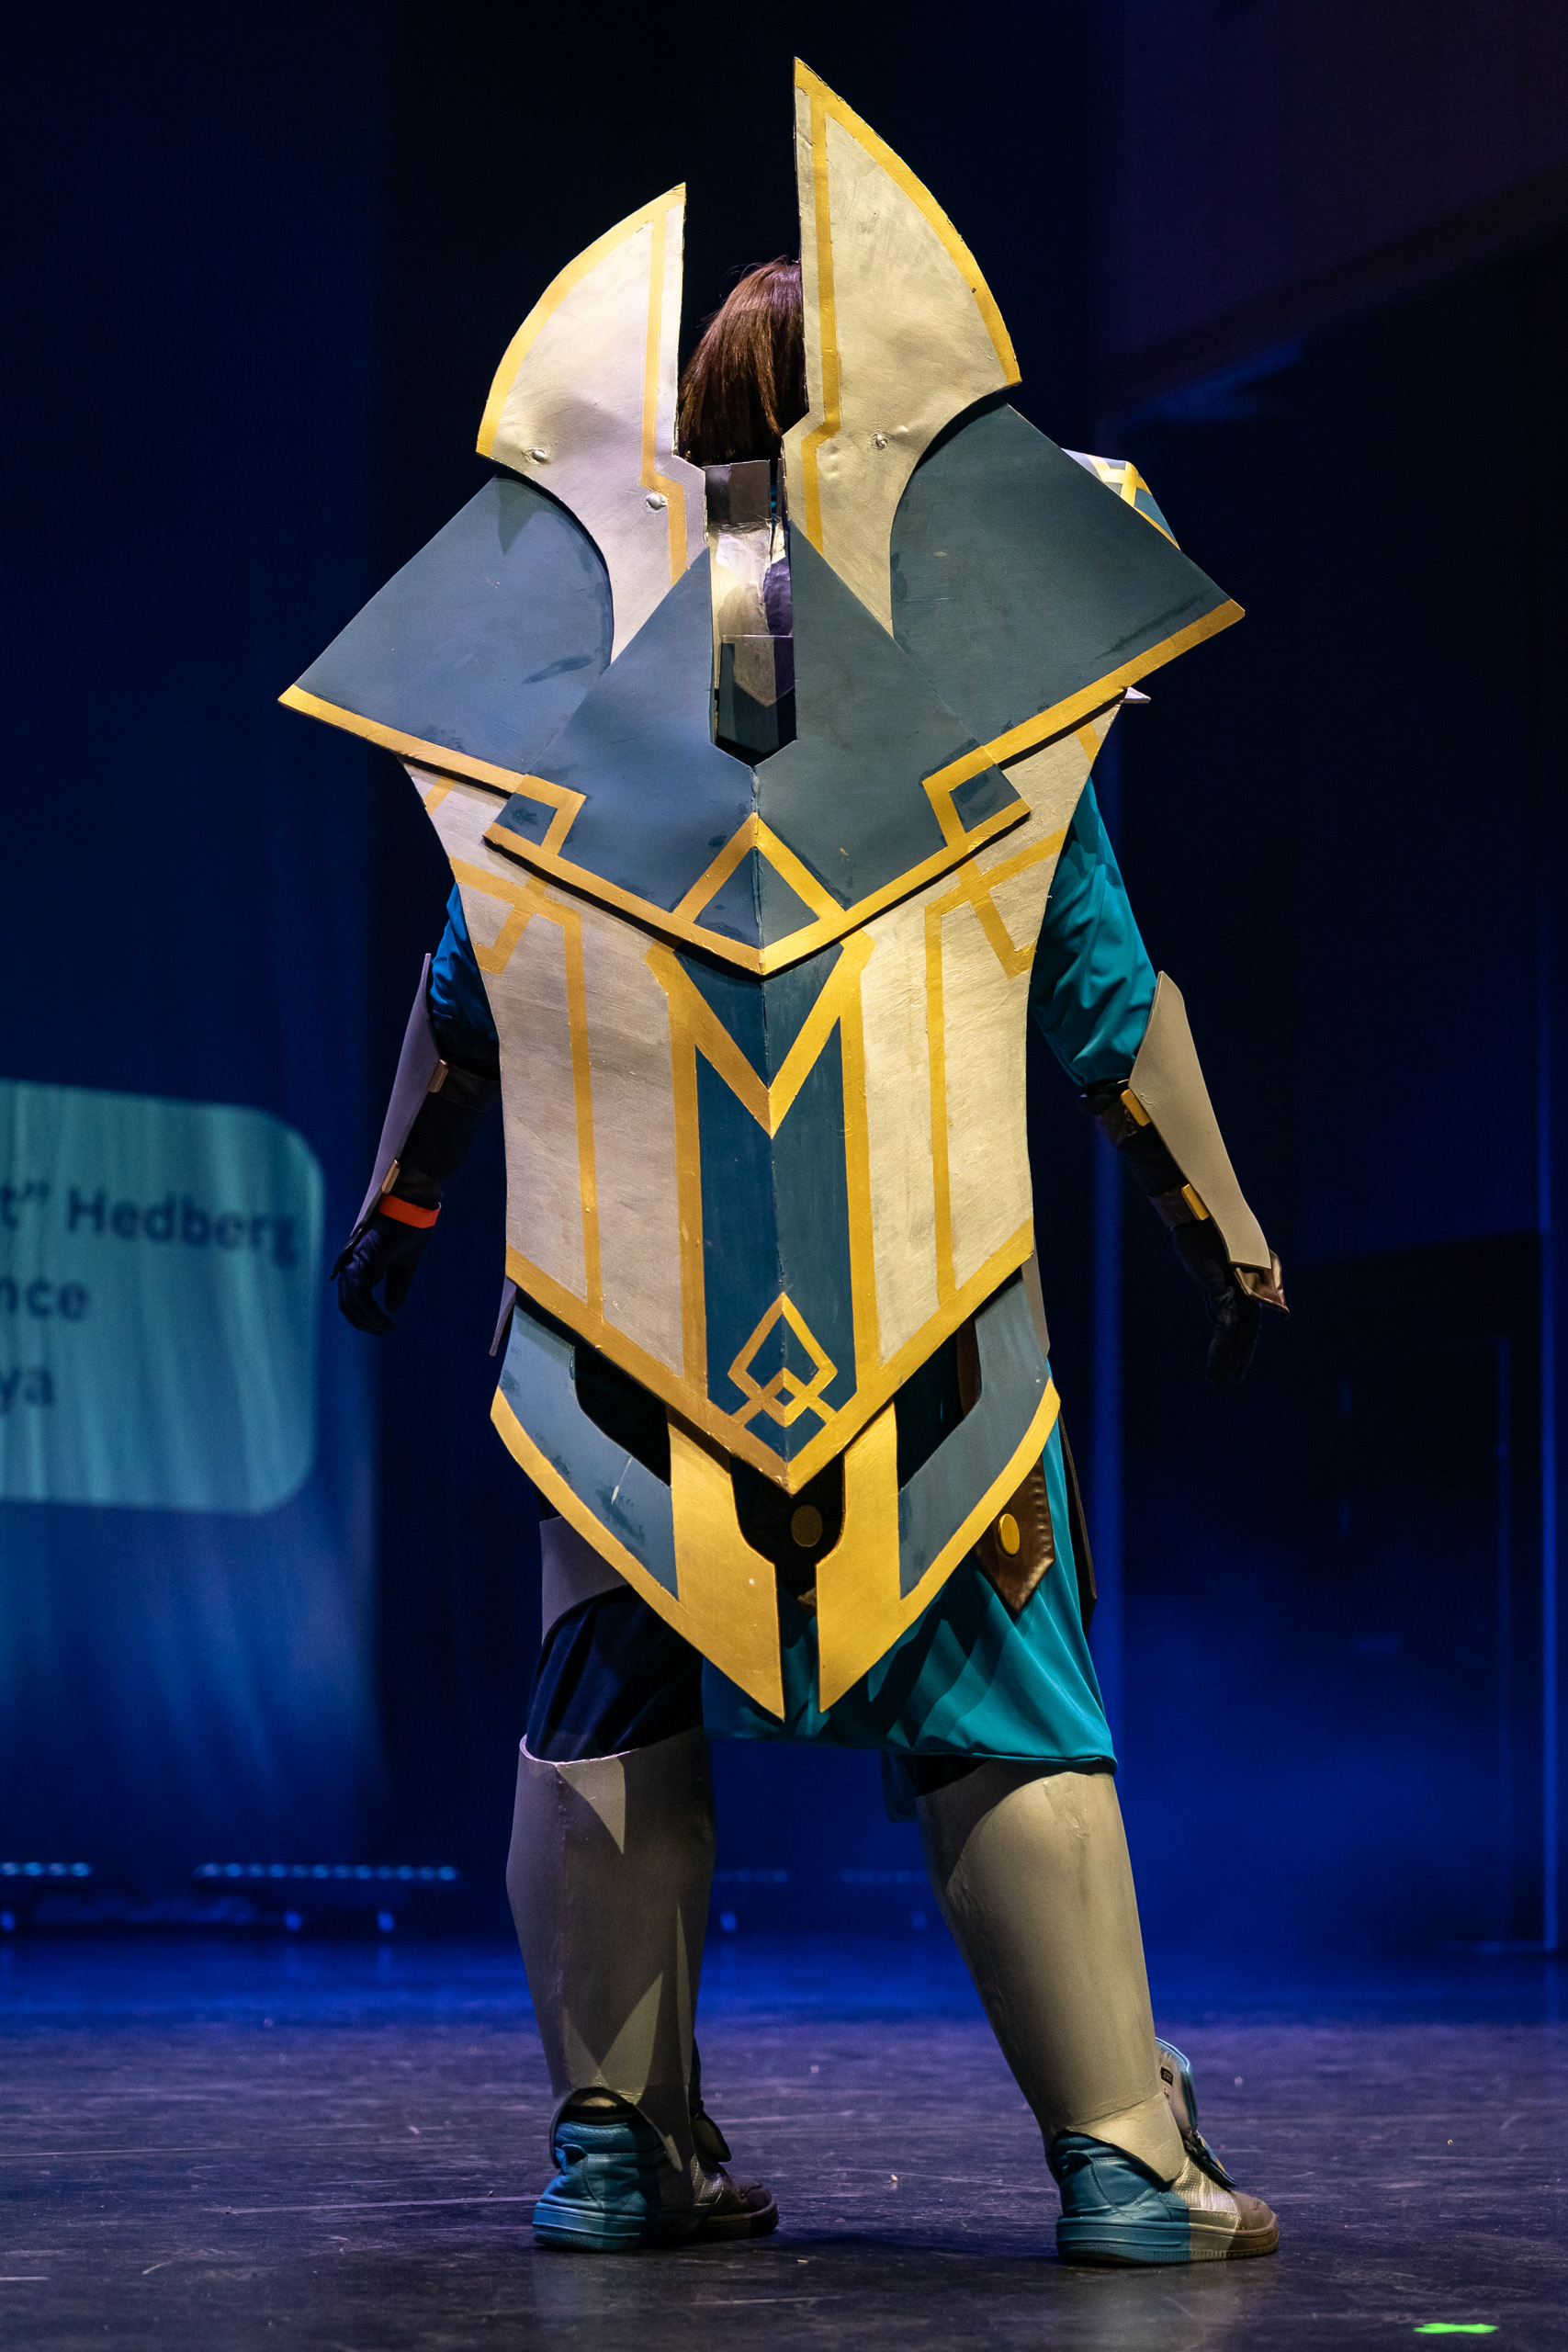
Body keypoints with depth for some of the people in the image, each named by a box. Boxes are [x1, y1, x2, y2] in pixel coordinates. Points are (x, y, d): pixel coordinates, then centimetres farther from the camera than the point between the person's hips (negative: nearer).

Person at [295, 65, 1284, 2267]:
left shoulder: (565, 662, 6)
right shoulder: (992, 670, 3)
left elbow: (467, 992, 13)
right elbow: (1111, 1007, 5)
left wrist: (392, 1203, 26)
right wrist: (1226, 1234, 14)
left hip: (627, 1316, 1)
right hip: (932, 1316, -1)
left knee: (609, 1712, 12)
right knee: (1003, 1727, 4)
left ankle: (616, 2140, 14)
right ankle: (1124, 2157, 2)